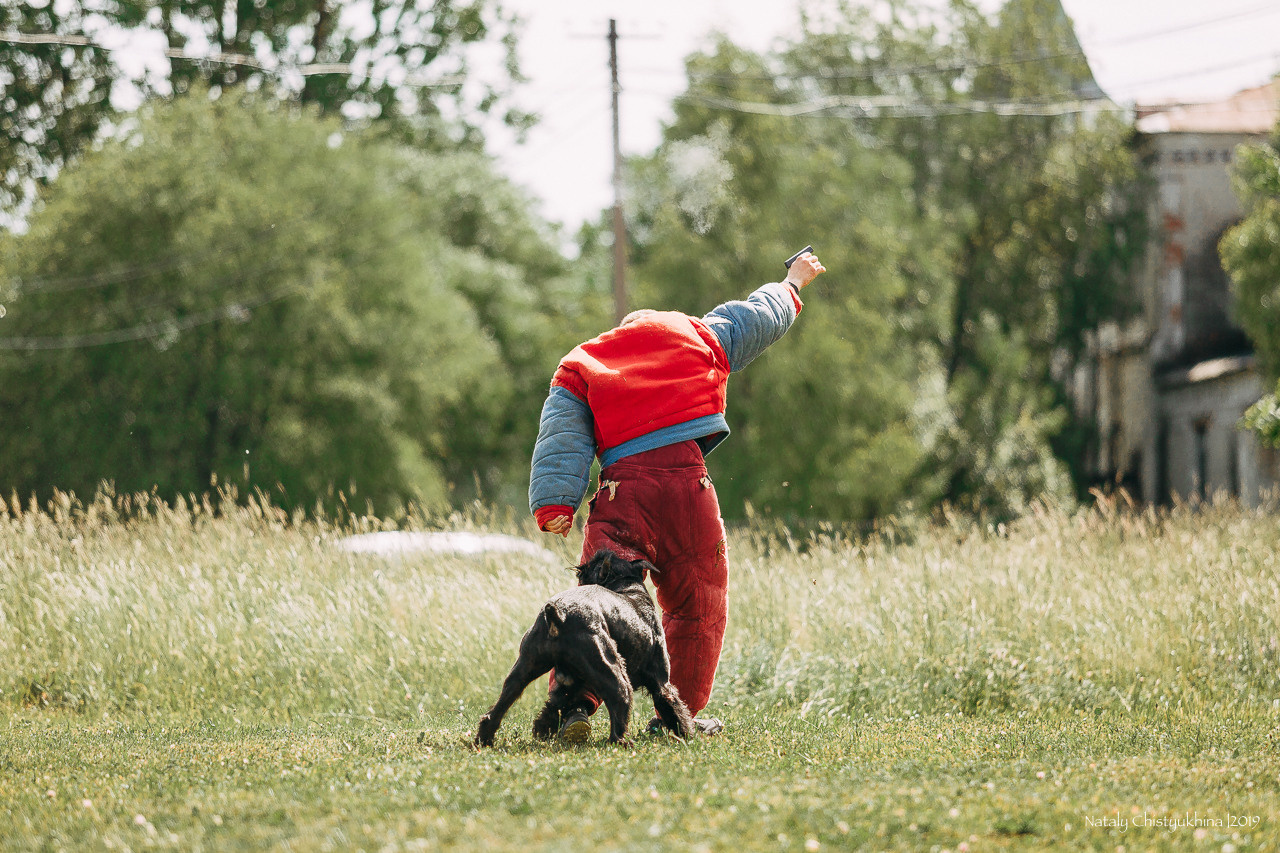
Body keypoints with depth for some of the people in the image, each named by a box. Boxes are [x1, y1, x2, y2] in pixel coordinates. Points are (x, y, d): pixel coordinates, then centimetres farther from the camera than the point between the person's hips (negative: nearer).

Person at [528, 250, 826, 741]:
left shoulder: (579, 368, 19)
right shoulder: (697, 336, 21)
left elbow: (561, 440, 4)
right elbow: (759, 318, 36)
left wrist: (555, 505, -5)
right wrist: (794, 281, 56)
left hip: (622, 489, 0)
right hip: (686, 480, 0)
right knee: (697, 605, 14)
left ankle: (577, 699, -21)